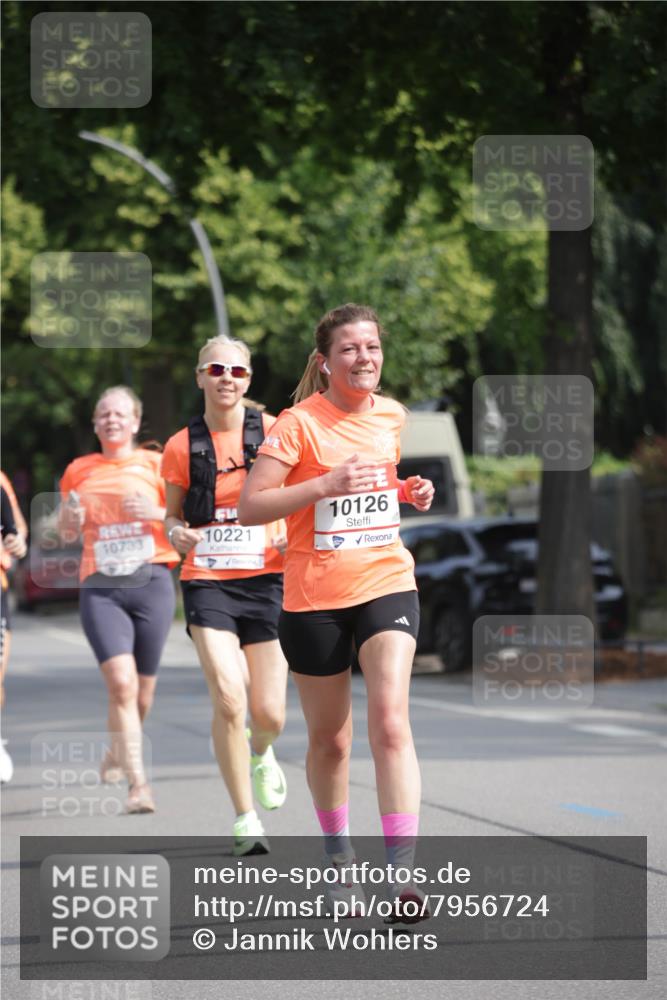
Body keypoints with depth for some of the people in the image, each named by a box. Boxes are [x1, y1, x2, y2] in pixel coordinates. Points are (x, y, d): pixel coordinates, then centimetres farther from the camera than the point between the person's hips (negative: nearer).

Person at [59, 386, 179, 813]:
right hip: (100, 588, 0)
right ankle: (138, 783, -19)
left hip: (151, 581, 0)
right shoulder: (79, 471, 12)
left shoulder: (156, 465, 6)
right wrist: (69, 521, -2)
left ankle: (117, 752, 36)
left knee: (143, 690, 7)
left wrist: (156, 513, -14)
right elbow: (65, 533, 21)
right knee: (121, 683, -18)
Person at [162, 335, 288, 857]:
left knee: (268, 714, 0)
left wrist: (292, 535, -10)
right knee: (228, 700, -18)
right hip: (208, 582, 0)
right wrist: (178, 533, -8)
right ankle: (246, 820, -6)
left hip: (267, 579, 0)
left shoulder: (273, 433, 0)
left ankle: (261, 755, 39)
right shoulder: (183, 447, 2)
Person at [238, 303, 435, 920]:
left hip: (387, 585, 2)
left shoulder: (391, 416, 7)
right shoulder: (299, 424, -9)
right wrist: (326, 484, -25)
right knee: (330, 739, 9)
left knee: (390, 722, -17)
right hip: (315, 597, -2)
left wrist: (407, 493, 5)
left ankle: (402, 870, -23)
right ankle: (339, 858, 32)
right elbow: (249, 507, -14)